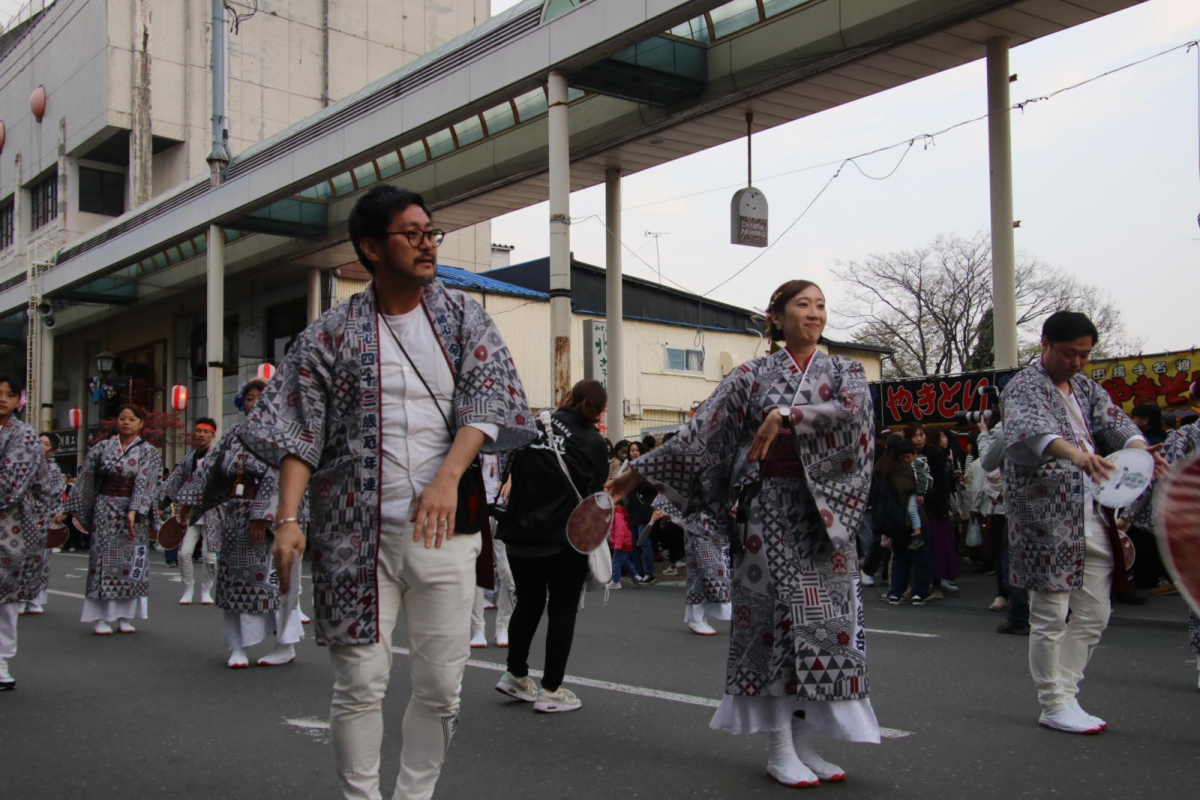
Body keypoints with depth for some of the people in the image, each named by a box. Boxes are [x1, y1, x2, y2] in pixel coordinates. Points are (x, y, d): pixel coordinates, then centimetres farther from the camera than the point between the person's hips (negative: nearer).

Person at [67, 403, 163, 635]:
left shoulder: (148, 452, 1)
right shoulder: (102, 448, 7)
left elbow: (144, 483, -11)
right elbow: (86, 481, 8)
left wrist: (133, 511, -22)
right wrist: (74, 510, 5)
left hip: (134, 512, -1)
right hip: (105, 509, 1)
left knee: (131, 562, 1)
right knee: (104, 559, -2)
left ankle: (125, 617, 8)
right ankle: (101, 618, 2)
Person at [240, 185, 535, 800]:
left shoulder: (463, 317, 7)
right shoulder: (333, 332, 2)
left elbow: (486, 399, -3)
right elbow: (298, 430, -1)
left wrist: (448, 476, -18)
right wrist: (287, 519, -12)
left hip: (441, 527, 2)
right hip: (357, 531, -1)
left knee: (441, 686, 5)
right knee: (360, 684, 1)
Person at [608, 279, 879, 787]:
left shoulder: (845, 372, 9)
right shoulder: (752, 375, 5)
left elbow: (852, 412, -14)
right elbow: (698, 434, 4)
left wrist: (787, 415, -21)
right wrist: (640, 472, 2)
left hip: (825, 511, 2)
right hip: (770, 508, -2)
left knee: (822, 621, 2)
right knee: (775, 617, -2)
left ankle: (804, 743, 12)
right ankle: (780, 749, 6)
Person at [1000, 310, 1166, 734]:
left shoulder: (1086, 387, 17)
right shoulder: (1024, 388, -7)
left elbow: (1112, 420, 2)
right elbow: (1030, 430, -28)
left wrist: (1138, 447, -22)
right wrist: (1075, 454, -47)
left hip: (1093, 519, 8)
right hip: (1047, 519, -8)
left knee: (1093, 615, 10)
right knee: (1050, 617, -1)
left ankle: (1066, 694, 20)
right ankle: (1053, 704, 9)